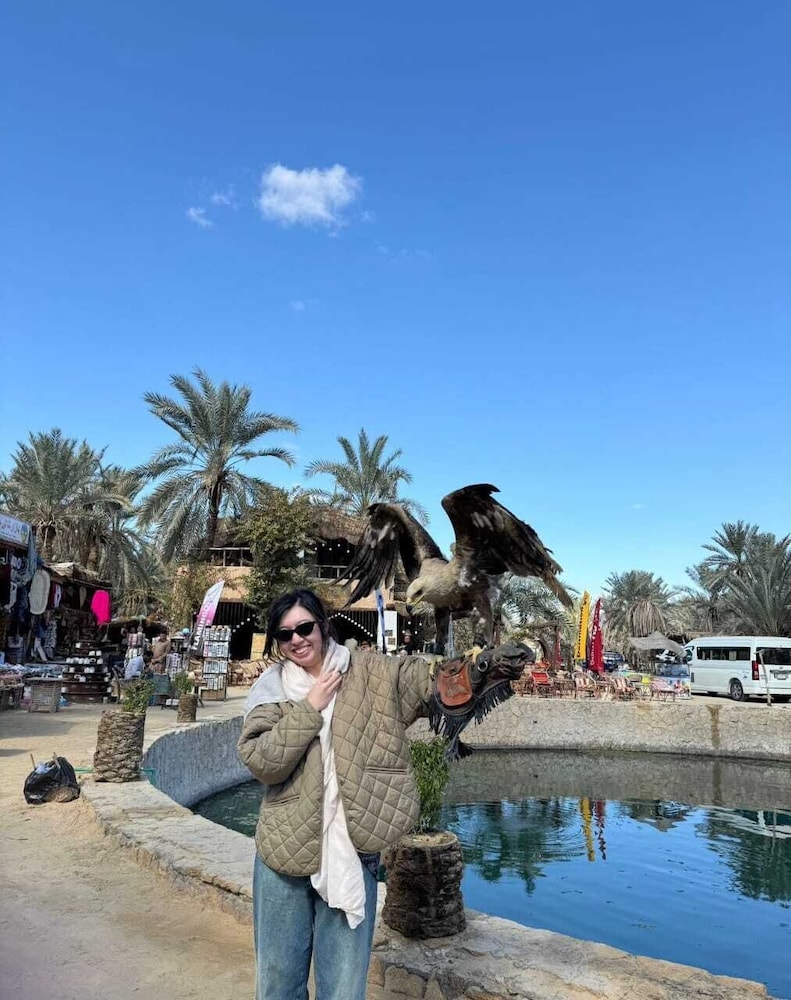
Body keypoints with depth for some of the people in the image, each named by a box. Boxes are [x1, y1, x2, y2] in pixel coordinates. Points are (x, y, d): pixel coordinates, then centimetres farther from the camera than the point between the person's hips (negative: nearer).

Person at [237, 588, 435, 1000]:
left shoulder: (371, 674, -3)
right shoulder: (271, 687, -1)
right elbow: (260, 761, -13)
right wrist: (309, 708, -17)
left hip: (350, 855, -1)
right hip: (284, 852, 2)